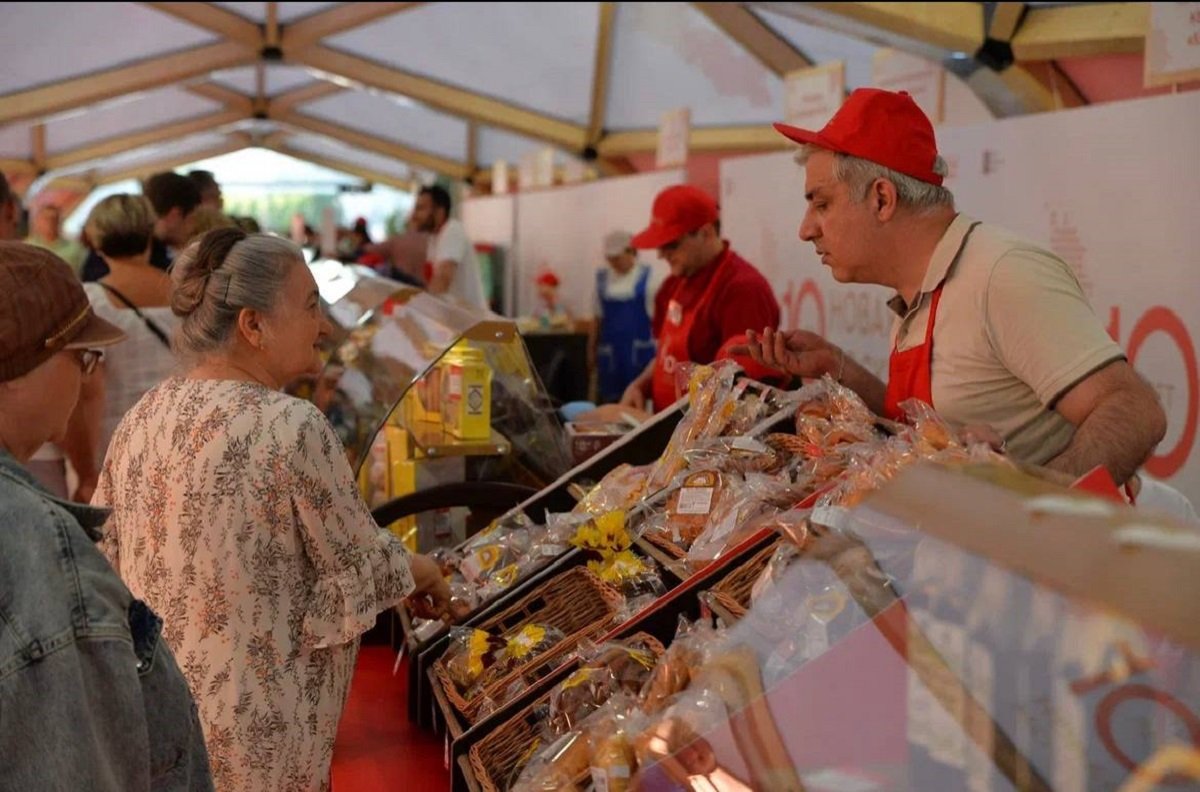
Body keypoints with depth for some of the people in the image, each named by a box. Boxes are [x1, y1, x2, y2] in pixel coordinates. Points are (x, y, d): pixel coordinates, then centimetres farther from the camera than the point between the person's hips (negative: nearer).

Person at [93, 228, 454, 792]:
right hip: (251, 729, -6)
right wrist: (419, 572, 8)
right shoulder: (293, 428, -23)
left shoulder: (143, 416, -2)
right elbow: (360, 566, -13)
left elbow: (106, 553, 6)